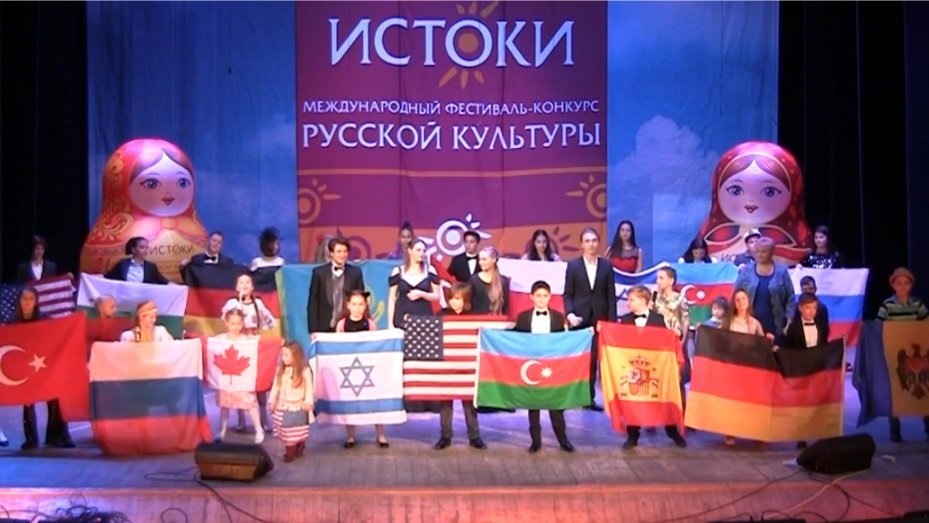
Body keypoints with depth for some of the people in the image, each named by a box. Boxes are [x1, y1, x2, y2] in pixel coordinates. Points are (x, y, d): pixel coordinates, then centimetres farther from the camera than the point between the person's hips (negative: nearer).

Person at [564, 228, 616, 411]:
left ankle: (589, 397, 7)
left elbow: (611, 296, 5)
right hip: (579, 319, -1)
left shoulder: (606, 266, 6)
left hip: (599, 319, 1)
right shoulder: (573, 265, 3)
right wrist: (570, 314, -14)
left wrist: (612, 321, -2)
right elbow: (567, 294, 2)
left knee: (593, 359, 1)